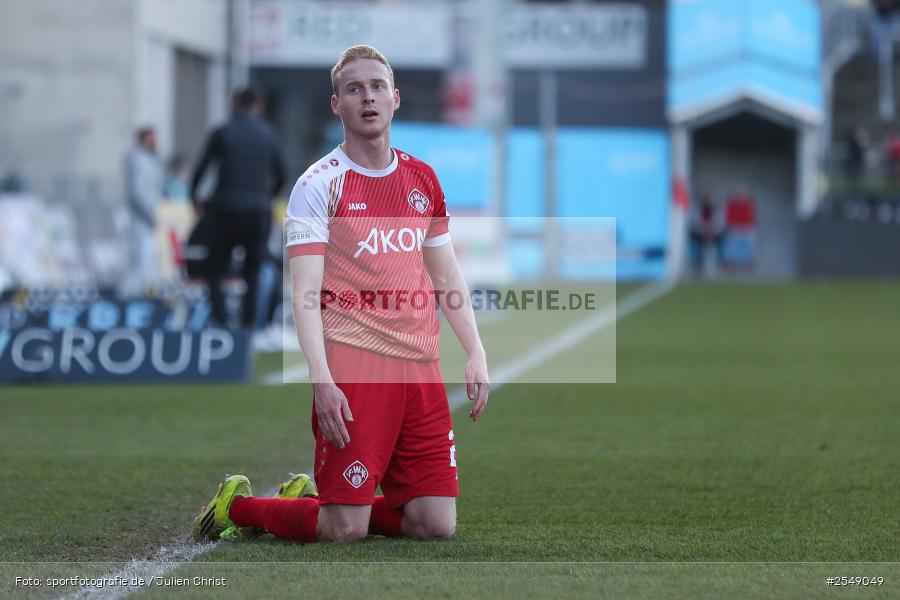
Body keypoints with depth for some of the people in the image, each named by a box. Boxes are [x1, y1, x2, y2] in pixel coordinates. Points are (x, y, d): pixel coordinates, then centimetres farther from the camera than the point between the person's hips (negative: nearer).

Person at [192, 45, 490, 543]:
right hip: (352, 366, -6)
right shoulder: (318, 185, -4)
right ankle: (238, 506, 17)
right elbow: (305, 295, -9)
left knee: (437, 525, 0)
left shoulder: (422, 179, 14)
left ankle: (311, 500, 22)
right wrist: (321, 380, -20)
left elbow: (447, 278, 21)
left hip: (421, 370, 6)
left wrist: (475, 353, 10)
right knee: (345, 530, -10)